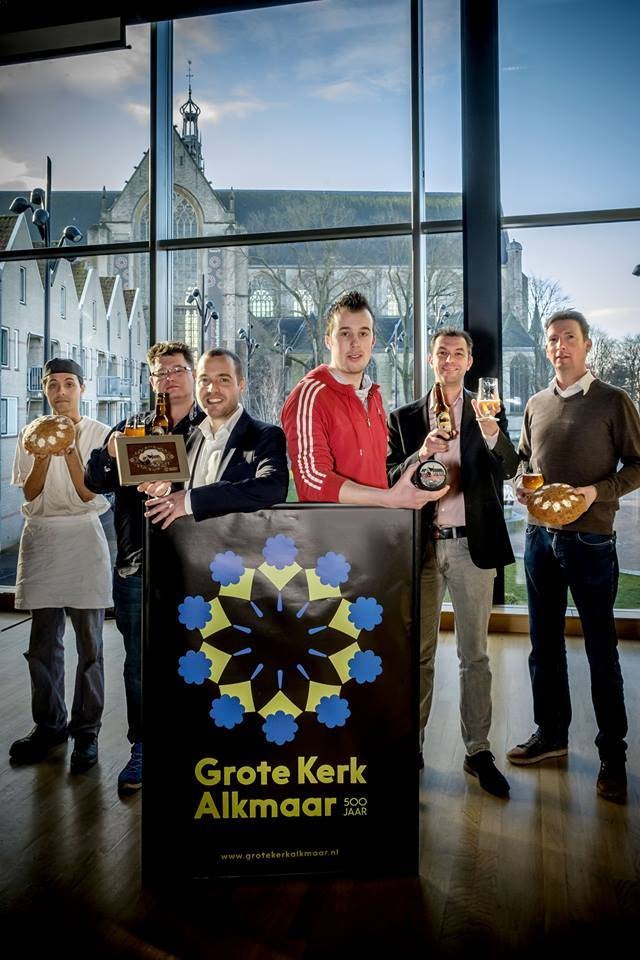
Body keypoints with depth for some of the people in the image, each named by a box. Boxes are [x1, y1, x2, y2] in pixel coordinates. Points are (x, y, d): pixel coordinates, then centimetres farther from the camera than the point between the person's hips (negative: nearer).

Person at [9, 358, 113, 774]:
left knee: (89, 641, 1)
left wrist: (69, 451, -19)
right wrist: (44, 454, -14)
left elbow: (88, 494, -6)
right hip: (41, 538, 3)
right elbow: (30, 494, 1)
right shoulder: (32, 434, 9)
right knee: (44, 641, 8)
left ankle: (86, 730, 12)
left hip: (84, 538, -2)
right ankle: (49, 725, 23)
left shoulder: (99, 433, 1)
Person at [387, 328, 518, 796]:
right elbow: (389, 479, 0)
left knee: (474, 654, 7)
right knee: (419, 652, 10)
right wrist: (421, 454, -18)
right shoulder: (405, 418, 7)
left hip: (472, 544, -1)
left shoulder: (488, 413, 5)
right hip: (422, 545, 1)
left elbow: (508, 468, -9)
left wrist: (491, 430, -28)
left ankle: (478, 751, 18)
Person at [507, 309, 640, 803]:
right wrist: (521, 483, -2)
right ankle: (551, 732, 32)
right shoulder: (536, 405, 10)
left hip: (590, 540, -5)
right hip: (540, 536, 5)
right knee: (545, 642, 15)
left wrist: (598, 492, -19)